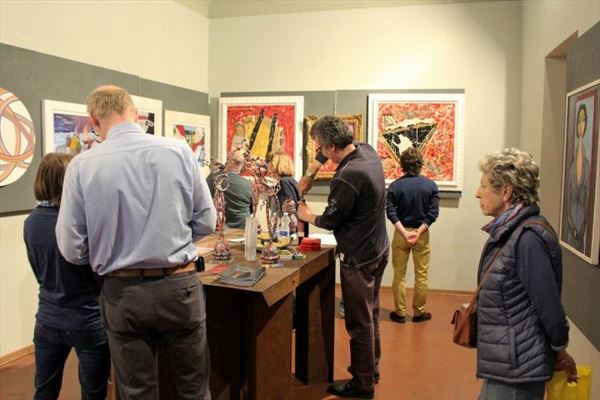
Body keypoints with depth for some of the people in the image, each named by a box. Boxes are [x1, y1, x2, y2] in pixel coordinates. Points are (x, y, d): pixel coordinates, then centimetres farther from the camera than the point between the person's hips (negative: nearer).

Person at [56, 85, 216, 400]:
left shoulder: (82, 165, -9)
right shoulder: (179, 151, -8)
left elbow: (72, 249, -6)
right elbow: (206, 222, -2)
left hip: (123, 293, 0)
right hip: (179, 287, 0)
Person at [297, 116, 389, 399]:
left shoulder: (347, 177, -29)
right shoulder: (368, 151, -2)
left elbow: (330, 221, -14)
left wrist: (308, 216, 4)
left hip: (359, 258, -9)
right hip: (378, 248, 9)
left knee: (359, 323, 5)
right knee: (371, 314, 21)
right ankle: (372, 370, 38)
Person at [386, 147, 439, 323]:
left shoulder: (395, 185, -5)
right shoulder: (430, 185, -4)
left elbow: (391, 212, -13)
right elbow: (433, 212, -11)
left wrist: (404, 232, -15)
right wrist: (418, 232, -14)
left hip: (400, 234, 0)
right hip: (422, 235, 0)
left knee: (399, 275, 10)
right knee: (421, 276, 11)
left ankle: (400, 313, 15)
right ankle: (418, 312, 19)